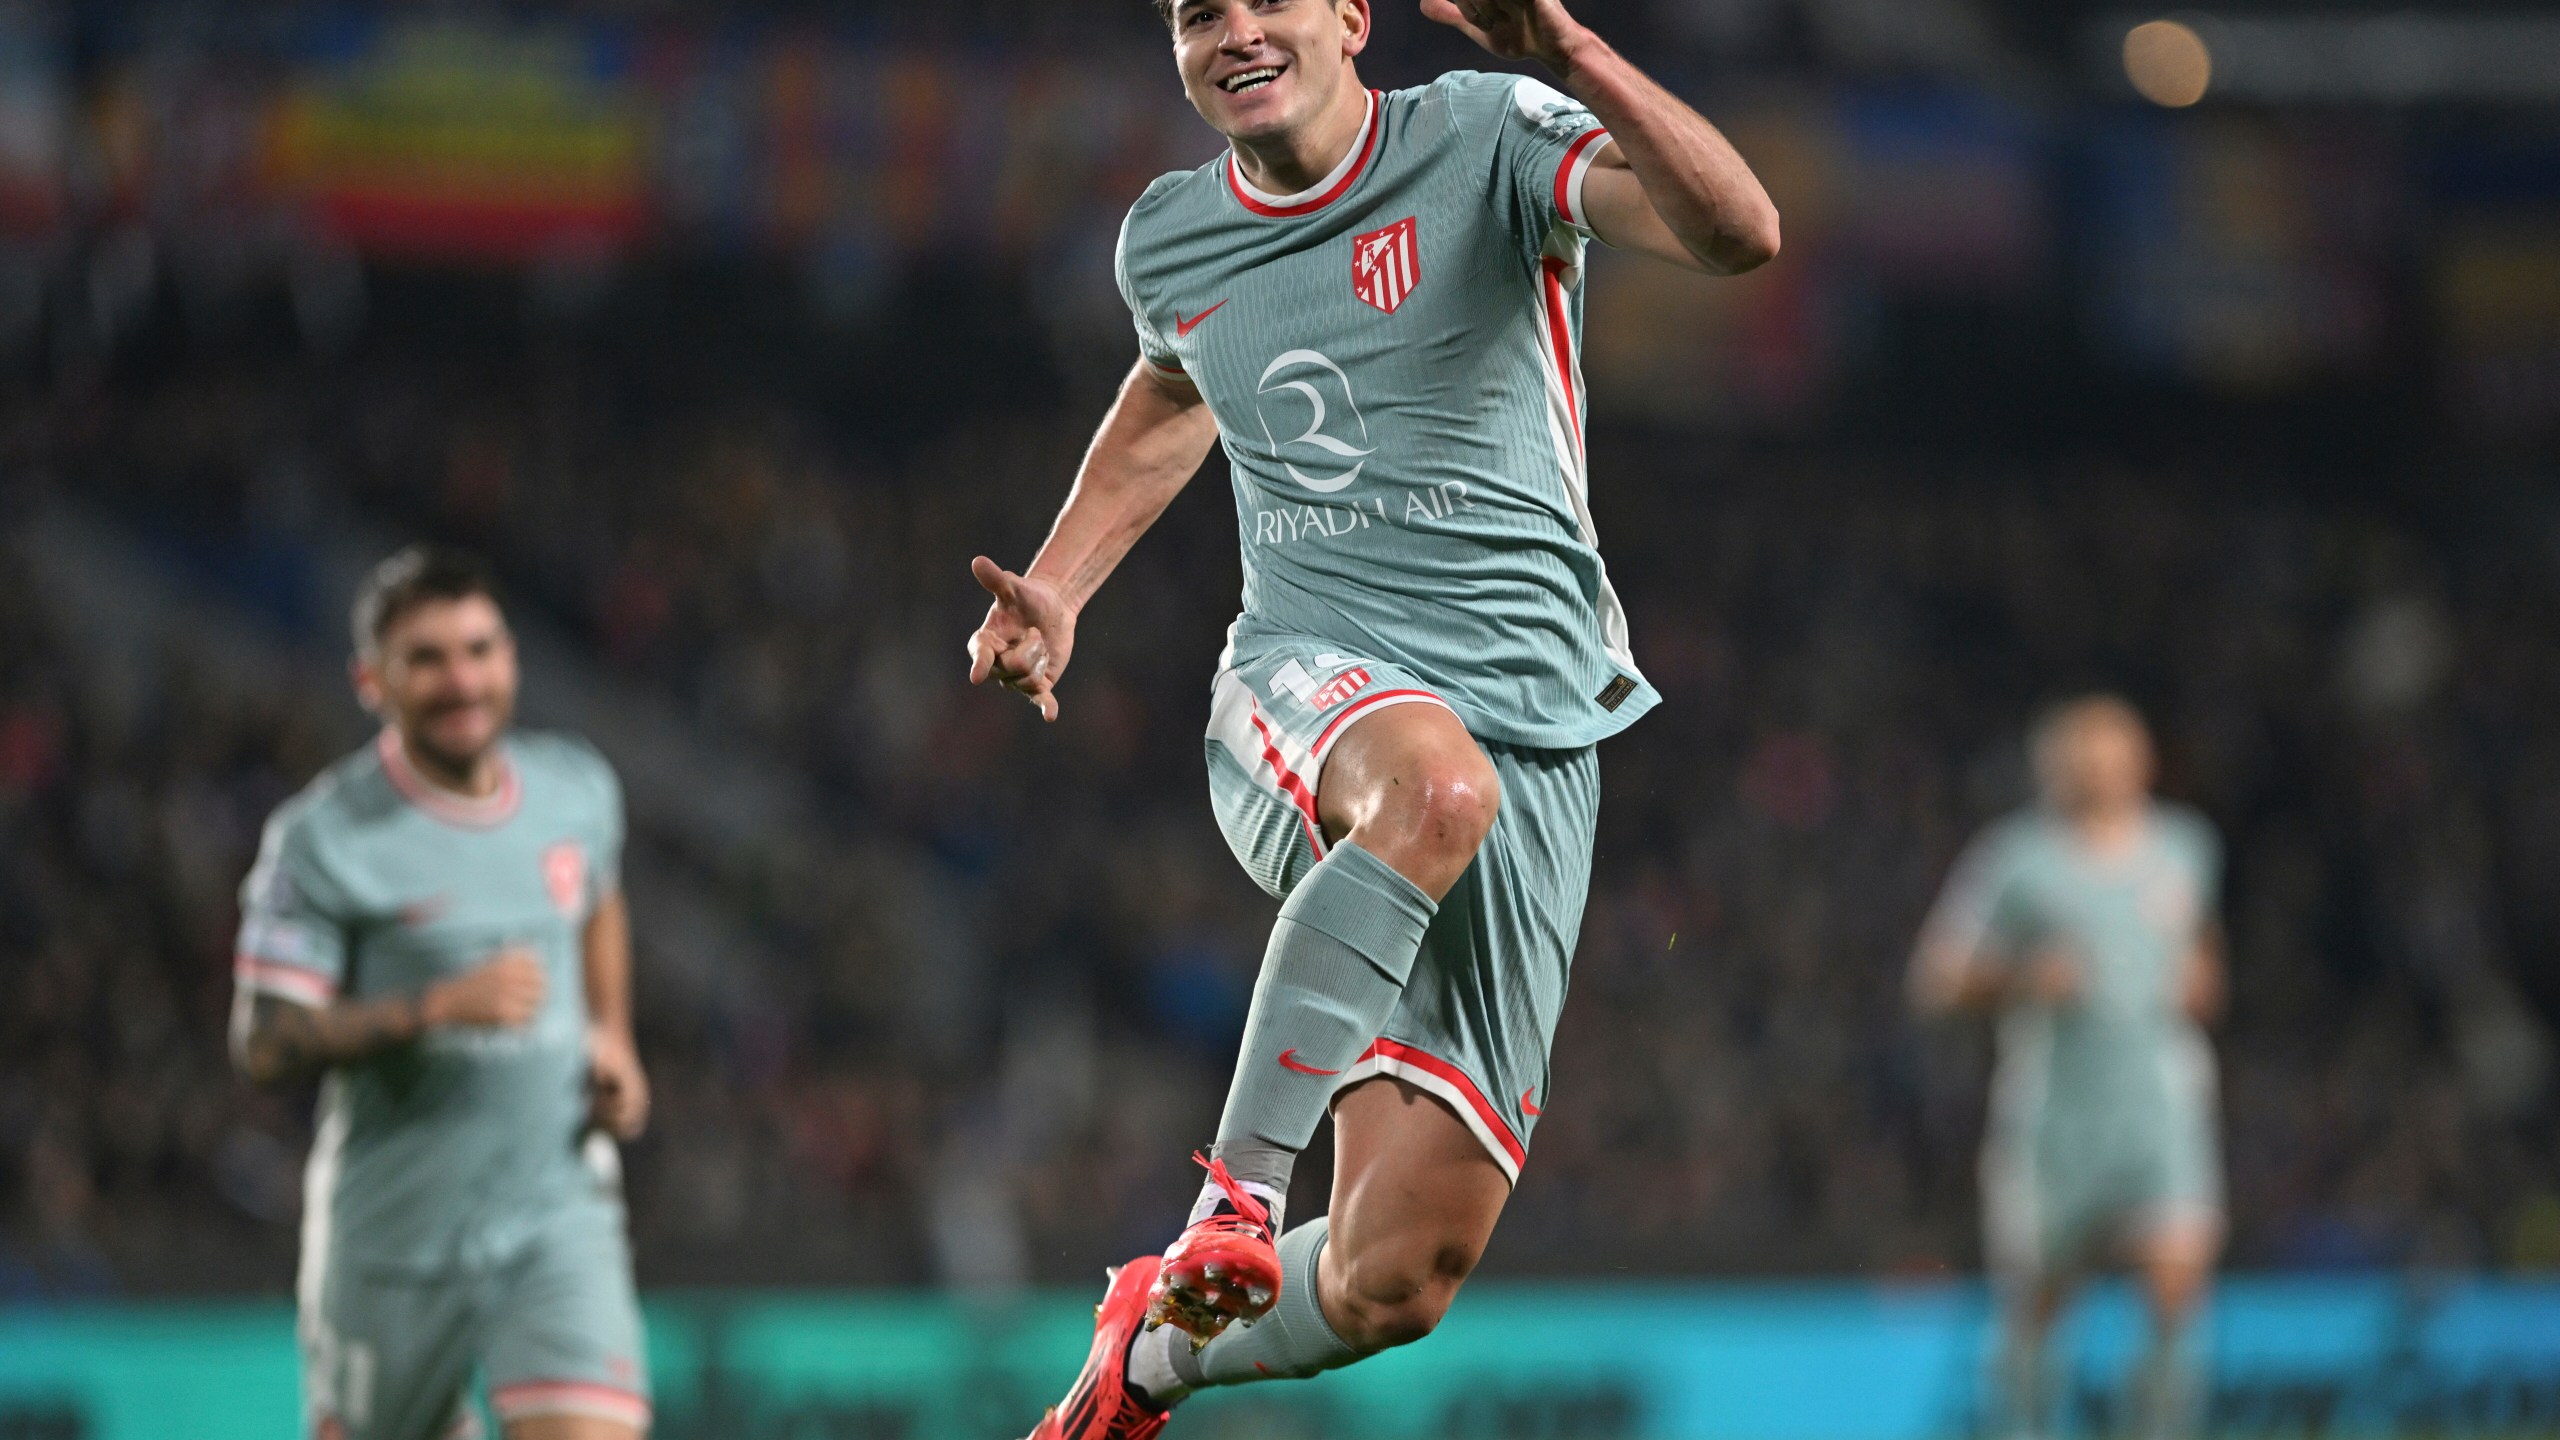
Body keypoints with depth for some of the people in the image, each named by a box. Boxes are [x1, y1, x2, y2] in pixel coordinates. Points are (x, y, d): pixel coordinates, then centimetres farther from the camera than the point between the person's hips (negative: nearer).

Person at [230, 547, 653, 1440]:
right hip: (394, 1224, -2)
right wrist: (437, 1007, -26)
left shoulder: (580, 791, 4)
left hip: (559, 1207, 2)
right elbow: (265, 1048, -15)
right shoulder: (322, 838, -11)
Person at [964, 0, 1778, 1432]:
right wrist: (1056, 589, 21)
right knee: (1433, 784, -41)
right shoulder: (1169, 241, 11)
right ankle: (1241, 1191, -34)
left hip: (1536, 739, -1)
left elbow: (1740, 232, -19)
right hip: (1306, 704, 1)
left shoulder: (1484, 138, -3)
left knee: (1388, 1286, -6)